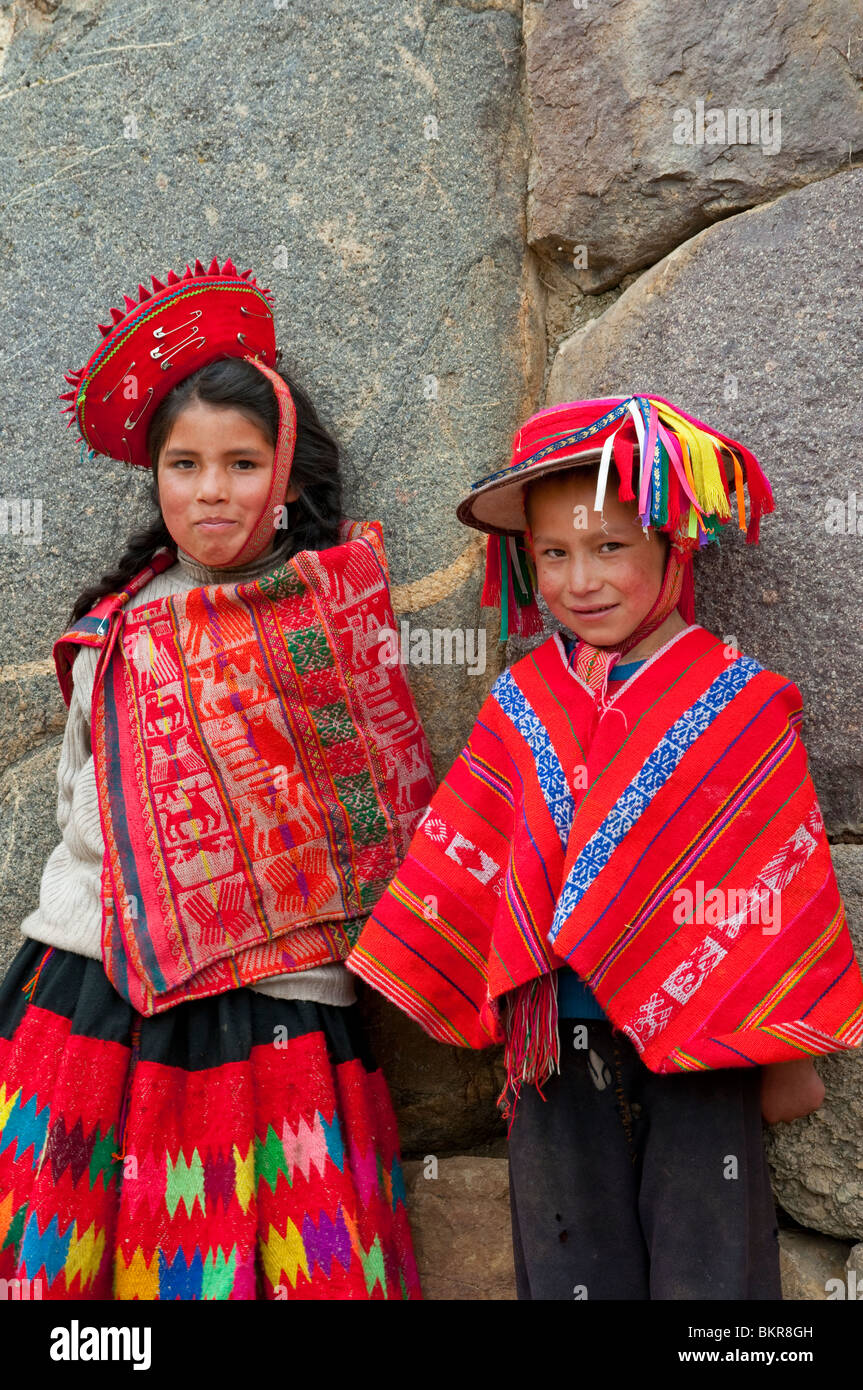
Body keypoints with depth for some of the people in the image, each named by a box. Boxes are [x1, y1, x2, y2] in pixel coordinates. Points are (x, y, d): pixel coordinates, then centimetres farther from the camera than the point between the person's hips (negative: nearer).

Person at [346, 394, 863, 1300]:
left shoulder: (741, 701, -7)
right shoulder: (522, 703, 0)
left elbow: (778, 887, -3)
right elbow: (469, 869, 6)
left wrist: (789, 1055, -1)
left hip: (698, 1045, -2)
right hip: (559, 1045, 3)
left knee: (705, 1268, 9)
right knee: (573, 1273, 16)